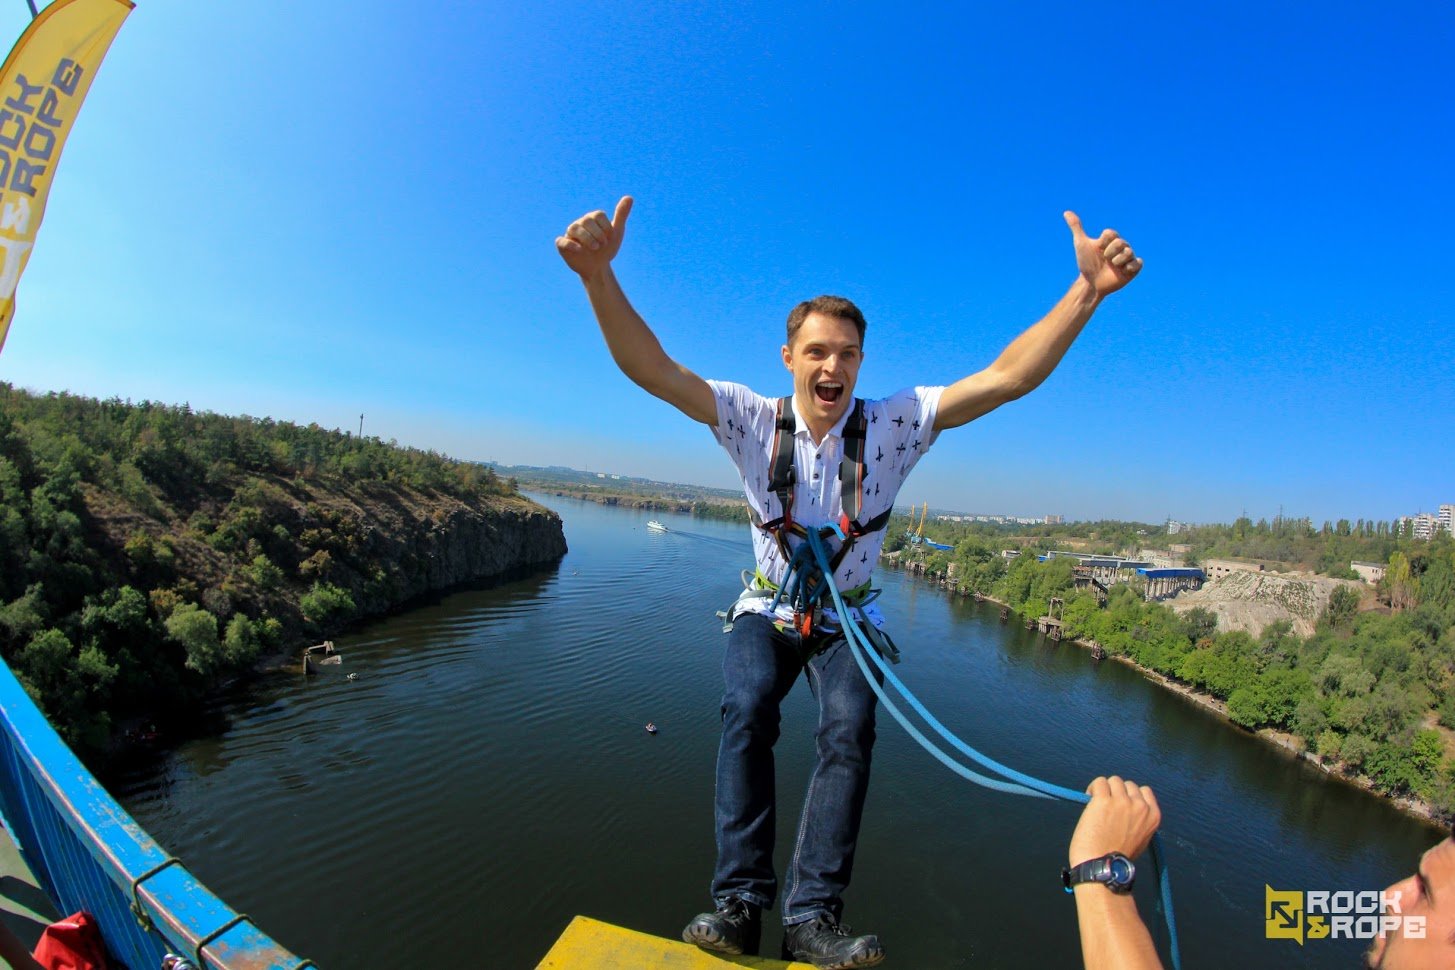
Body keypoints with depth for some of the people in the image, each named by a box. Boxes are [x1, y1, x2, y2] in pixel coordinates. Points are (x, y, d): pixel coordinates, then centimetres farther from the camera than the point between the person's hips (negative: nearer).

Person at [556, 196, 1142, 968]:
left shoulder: (893, 424, -14)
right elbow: (648, 367, -25)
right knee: (746, 711, -27)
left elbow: (1008, 377, -22)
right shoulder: (754, 421, -15)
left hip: (847, 620, 1)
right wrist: (599, 275, -41)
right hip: (767, 612, 0)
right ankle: (741, 901, -16)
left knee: (850, 728, -24)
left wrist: (1087, 291, -35)